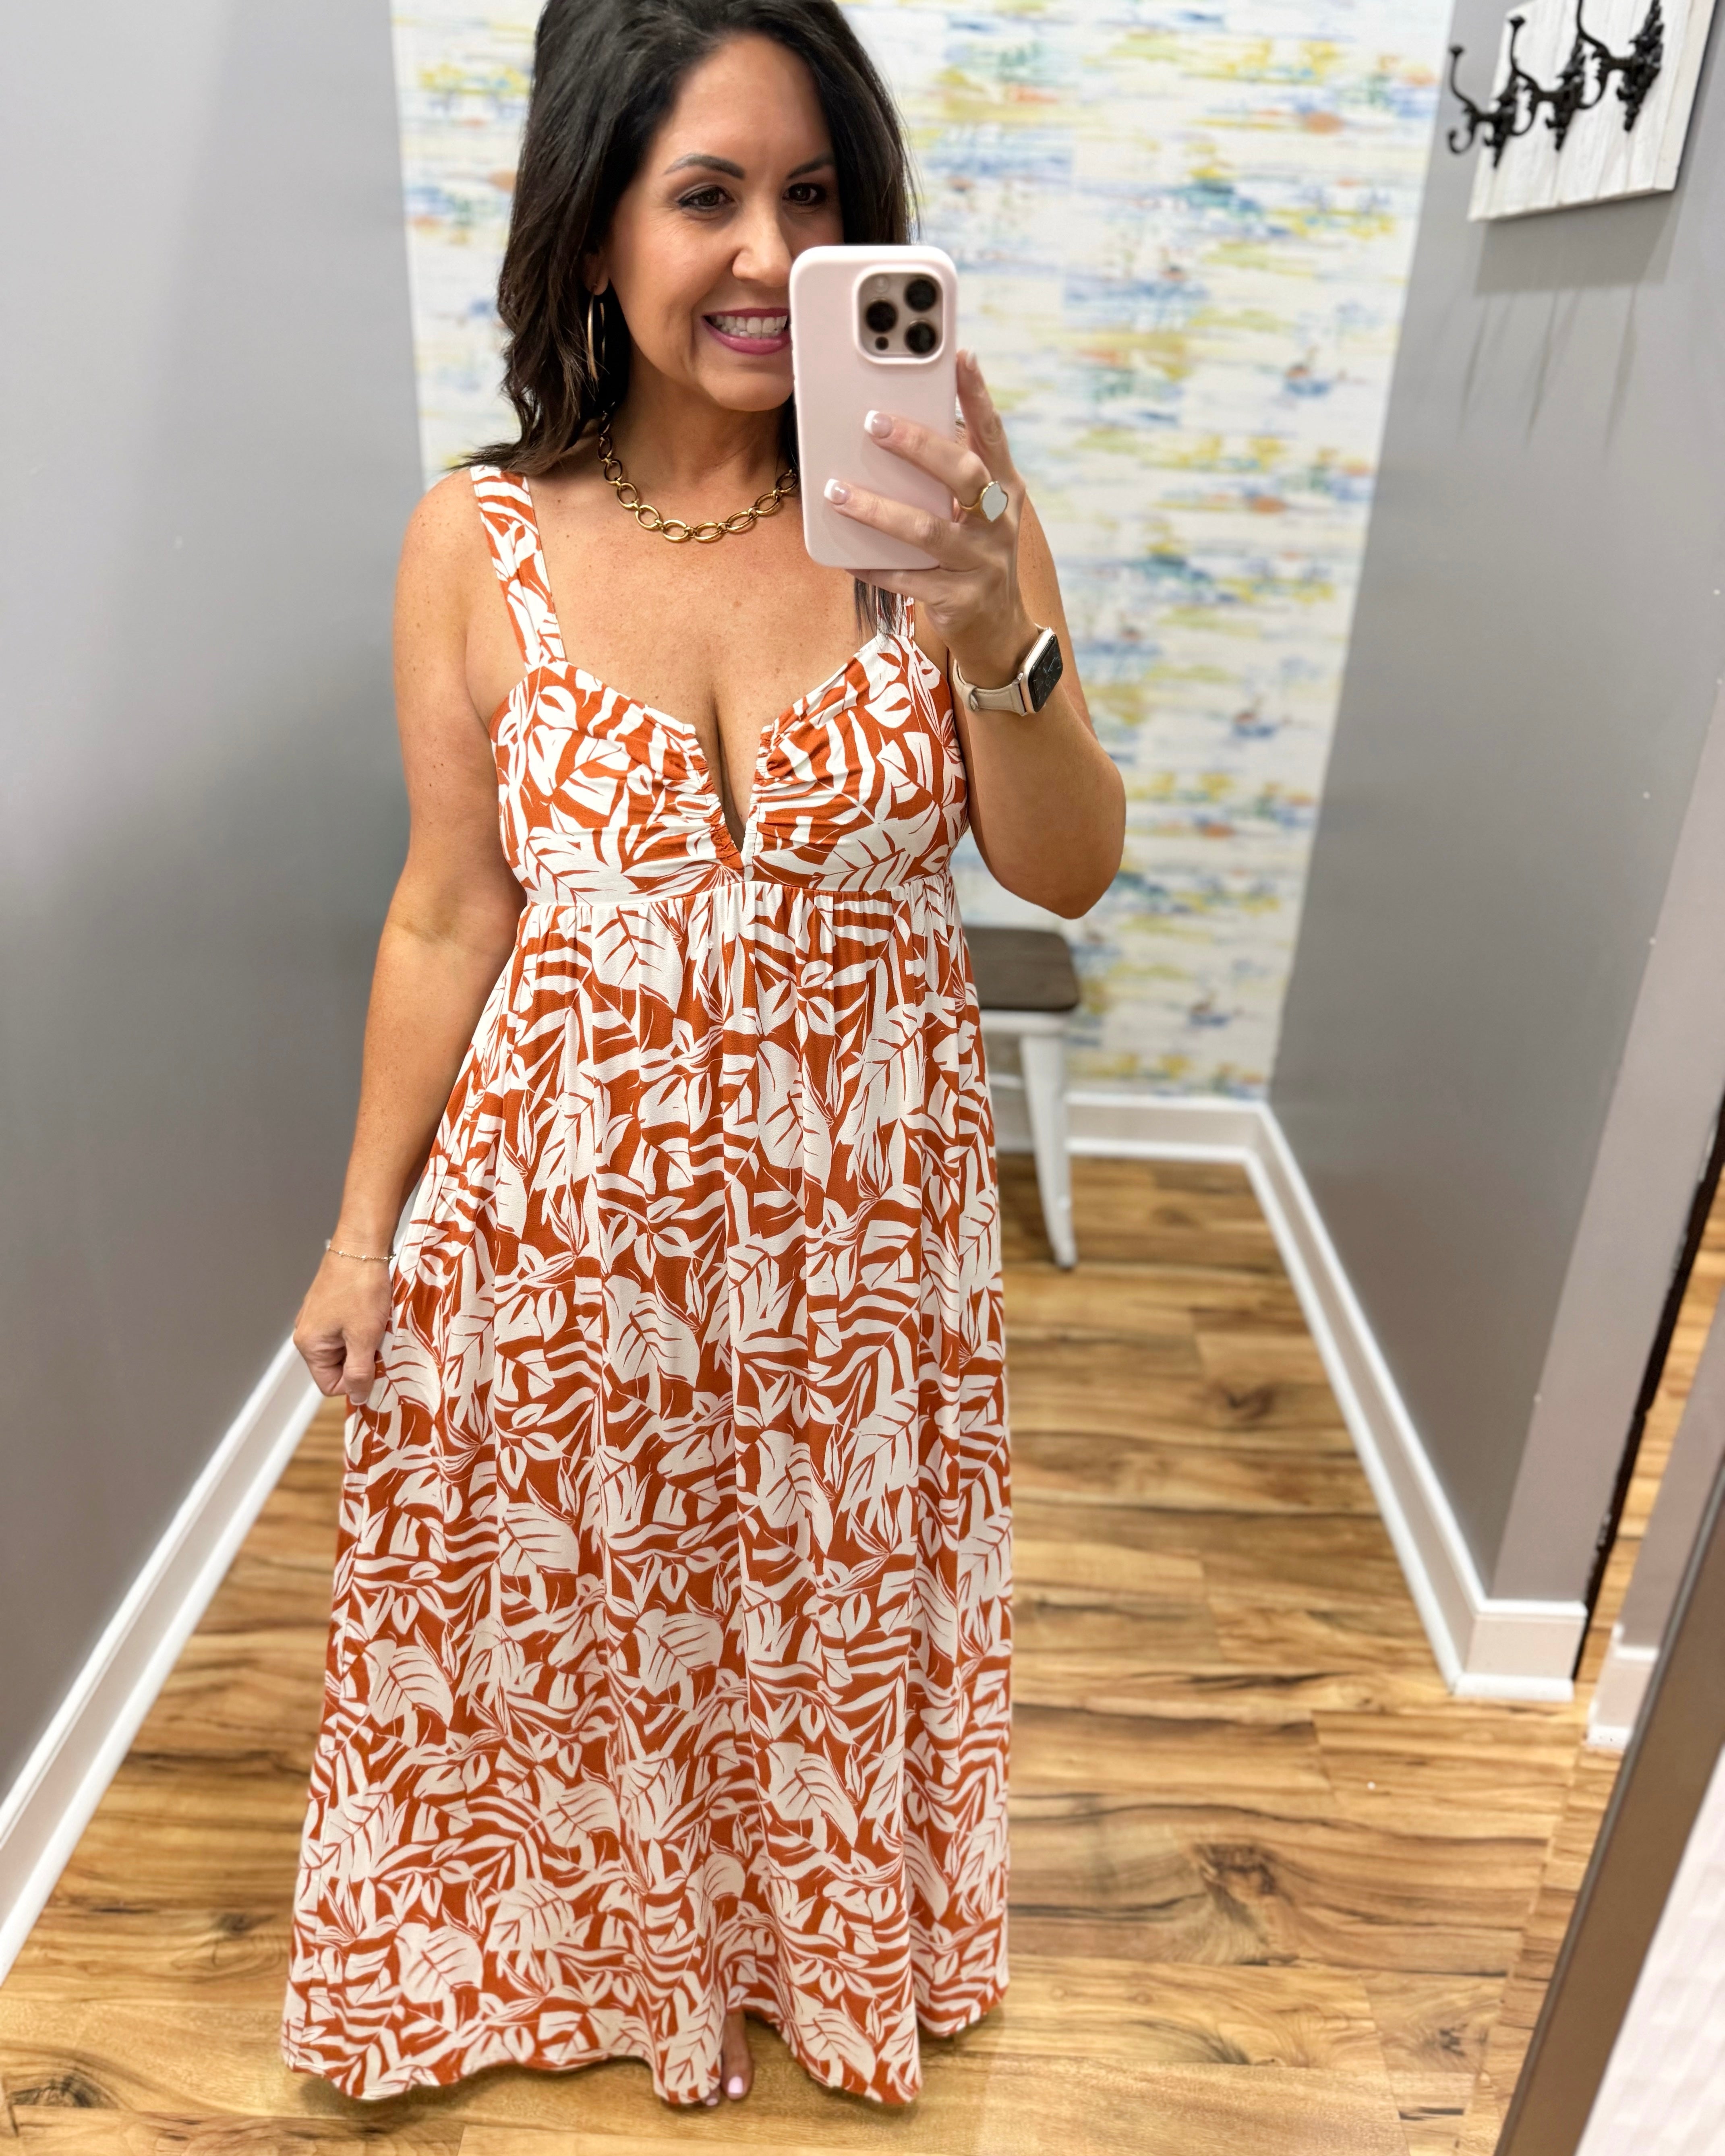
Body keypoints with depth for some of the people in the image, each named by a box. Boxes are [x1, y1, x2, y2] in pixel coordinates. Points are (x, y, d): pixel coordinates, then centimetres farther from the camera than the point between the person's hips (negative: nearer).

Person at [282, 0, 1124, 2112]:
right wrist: (365, 1226, 3)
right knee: (571, 1603, 22)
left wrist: (993, 646, -28)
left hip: (862, 1204, 1)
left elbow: (1068, 871, -9)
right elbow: (446, 918, -3)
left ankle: (829, 1926, 58)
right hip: (568, 1199, 0)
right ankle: (586, 1925, 57)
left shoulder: (934, 490, -9)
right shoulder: (480, 541, -10)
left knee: (836, 1604, 23)